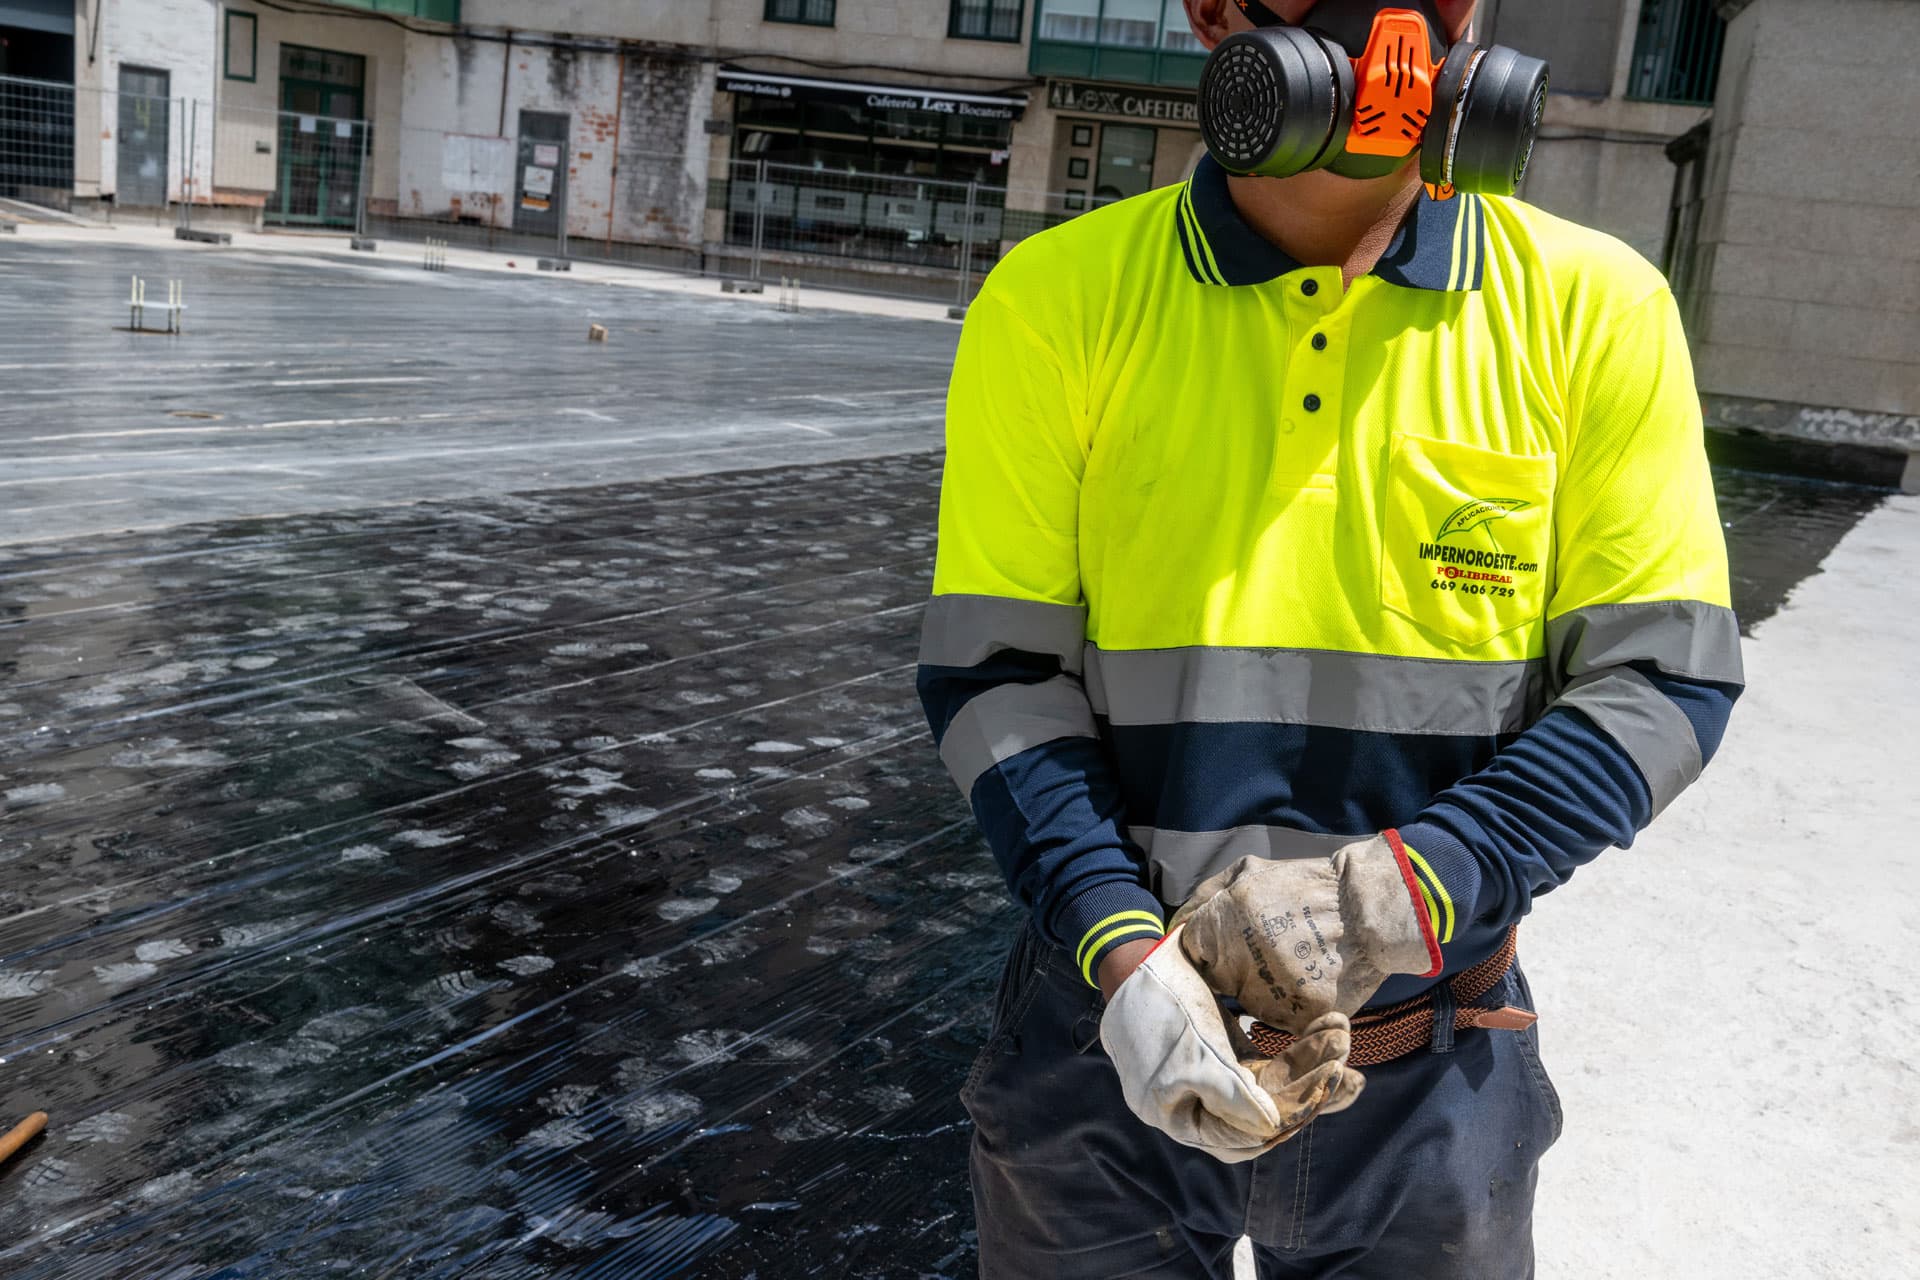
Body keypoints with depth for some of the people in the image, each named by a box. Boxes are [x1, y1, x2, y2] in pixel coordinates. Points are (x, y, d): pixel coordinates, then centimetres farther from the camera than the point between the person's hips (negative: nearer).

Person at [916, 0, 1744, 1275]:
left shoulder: (1592, 306, -6)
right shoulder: (1059, 300, -7)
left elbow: (1661, 679, -5)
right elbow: (991, 668, -6)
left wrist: (1403, 888, -19)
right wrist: (1121, 950, -20)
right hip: (1113, 1029, 0)